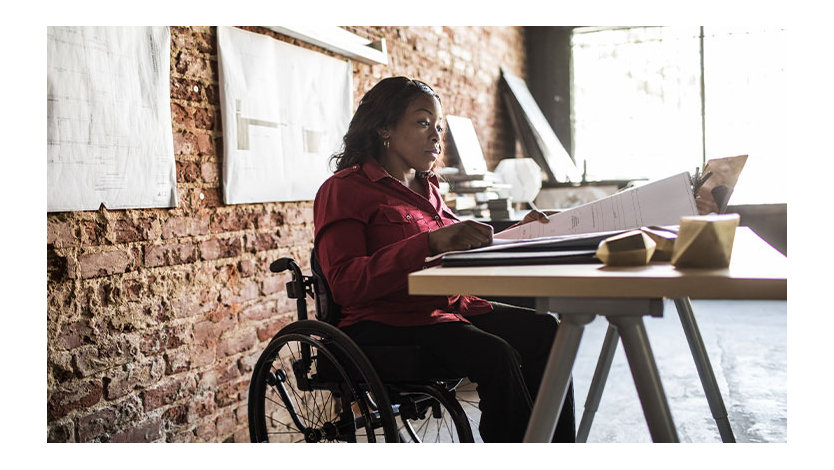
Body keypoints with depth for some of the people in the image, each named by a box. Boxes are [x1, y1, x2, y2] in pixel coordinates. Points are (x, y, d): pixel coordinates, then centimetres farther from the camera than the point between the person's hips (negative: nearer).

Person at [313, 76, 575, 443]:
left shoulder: (427, 189, 20)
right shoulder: (344, 189, -4)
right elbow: (345, 284, -18)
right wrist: (431, 243, -28)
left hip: (451, 308, 7)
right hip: (385, 325, -7)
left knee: (545, 330, -15)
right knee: (496, 355, -30)